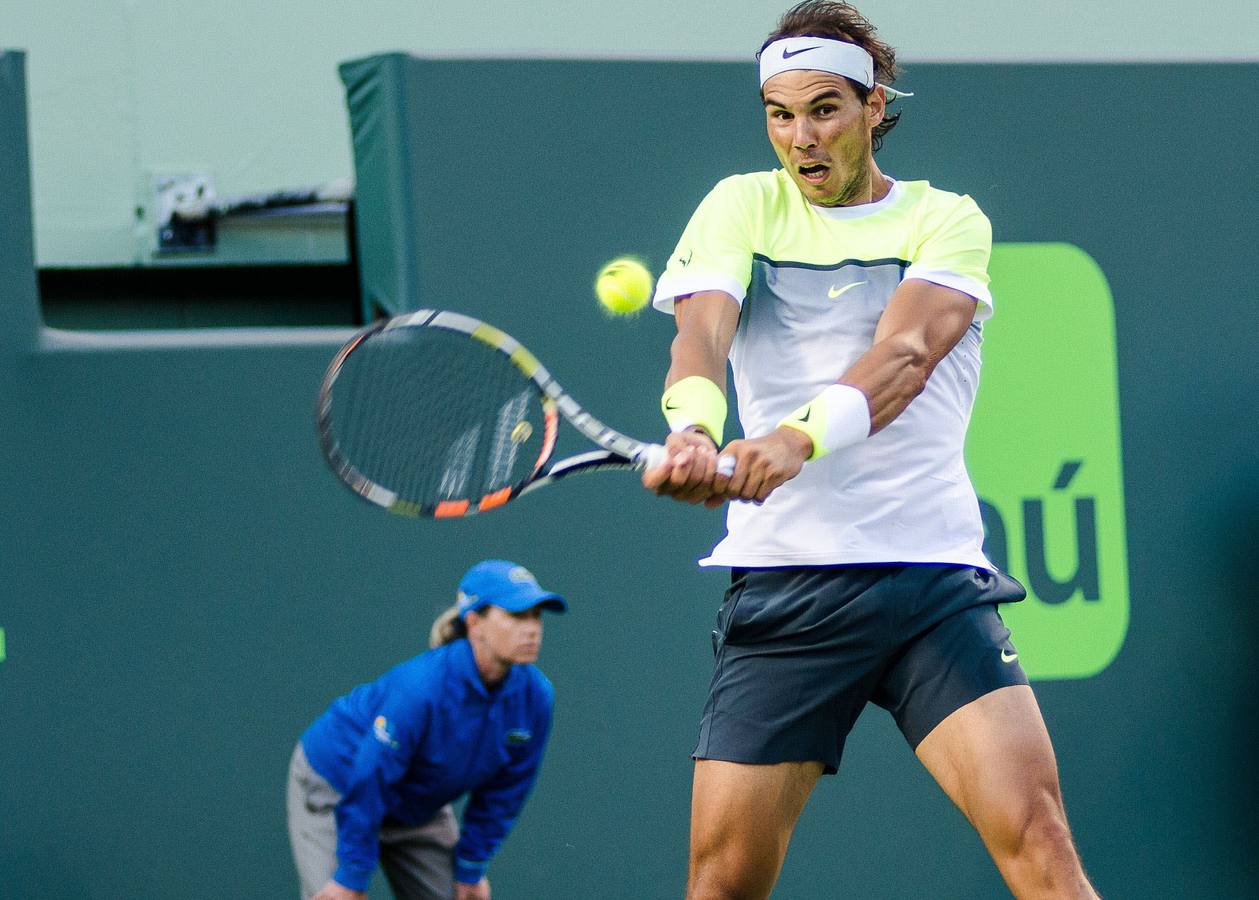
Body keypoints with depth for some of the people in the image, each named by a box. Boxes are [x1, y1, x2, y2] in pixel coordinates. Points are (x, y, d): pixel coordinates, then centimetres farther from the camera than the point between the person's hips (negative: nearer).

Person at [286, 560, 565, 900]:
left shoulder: (535, 696, -19)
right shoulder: (421, 687, -38)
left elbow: (502, 793, -5)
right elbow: (366, 785, -31)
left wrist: (471, 869, -1)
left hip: (419, 810, 6)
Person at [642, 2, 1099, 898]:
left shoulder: (946, 219, 6)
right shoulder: (742, 206, 11)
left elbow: (907, 350, -14)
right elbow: (701, 333, -8)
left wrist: (801, 436, -34)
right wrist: (694, 426, -32)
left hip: (933, 575, -1)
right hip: (781, 580, 1)